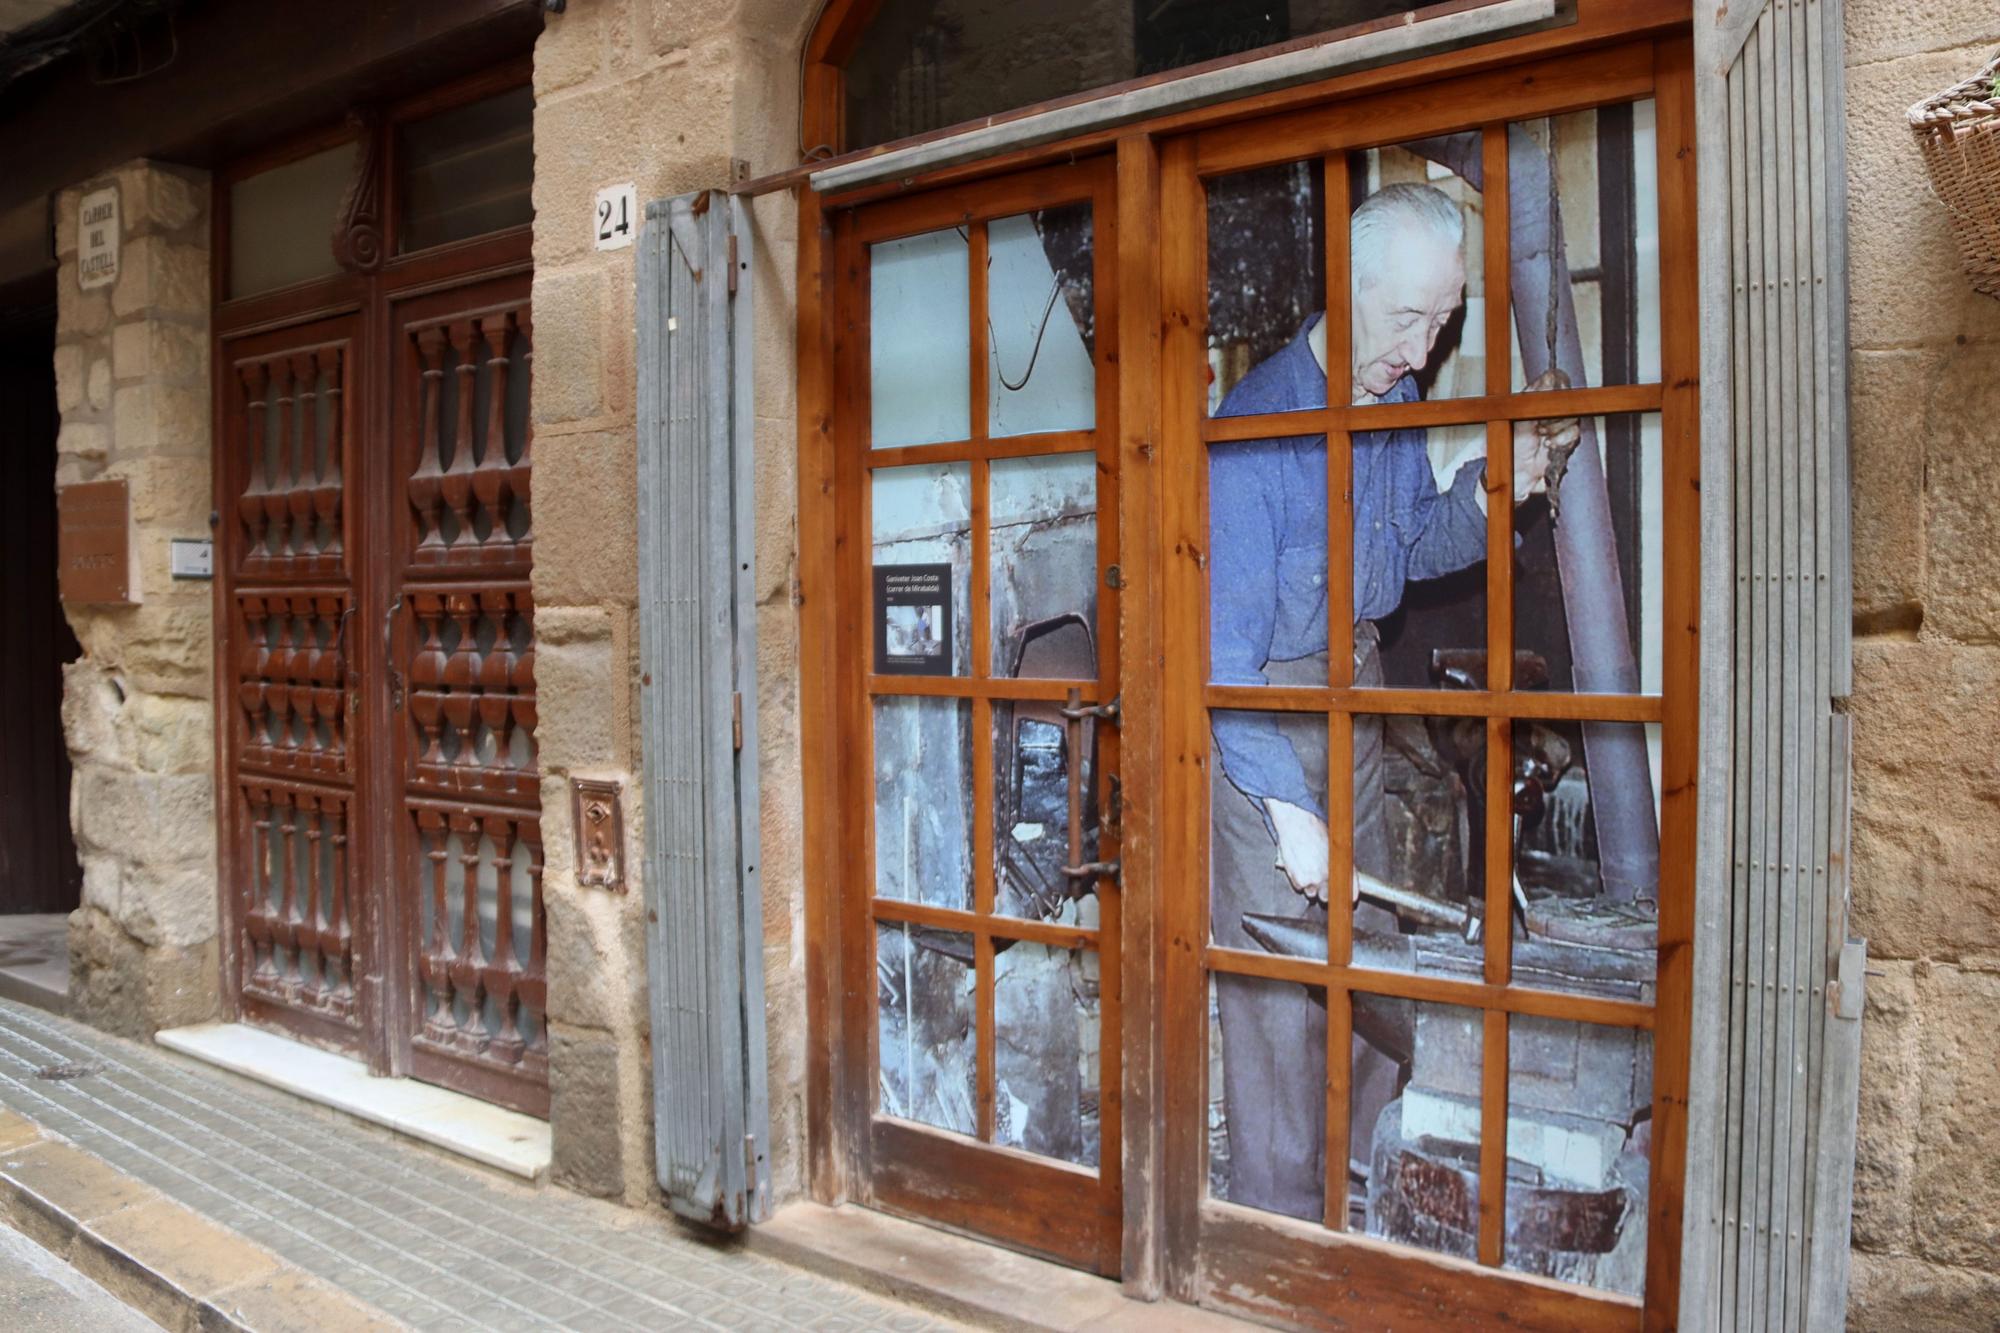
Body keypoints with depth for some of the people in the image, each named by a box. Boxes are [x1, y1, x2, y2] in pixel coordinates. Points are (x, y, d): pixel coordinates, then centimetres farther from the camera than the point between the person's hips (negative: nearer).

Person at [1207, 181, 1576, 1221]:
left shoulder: (1398, 397, 1)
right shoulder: (1257, 425, -23)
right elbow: (1227, 648, -24)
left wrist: (1489, 489, -6)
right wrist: (1286, 805, -27)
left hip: (1356, 690, 7)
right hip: (1258, 711, -7)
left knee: (1369, 939, 13)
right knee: (1278, 968, -3)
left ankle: (1367, 1191, 31)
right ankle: (1280, 1221, 14)